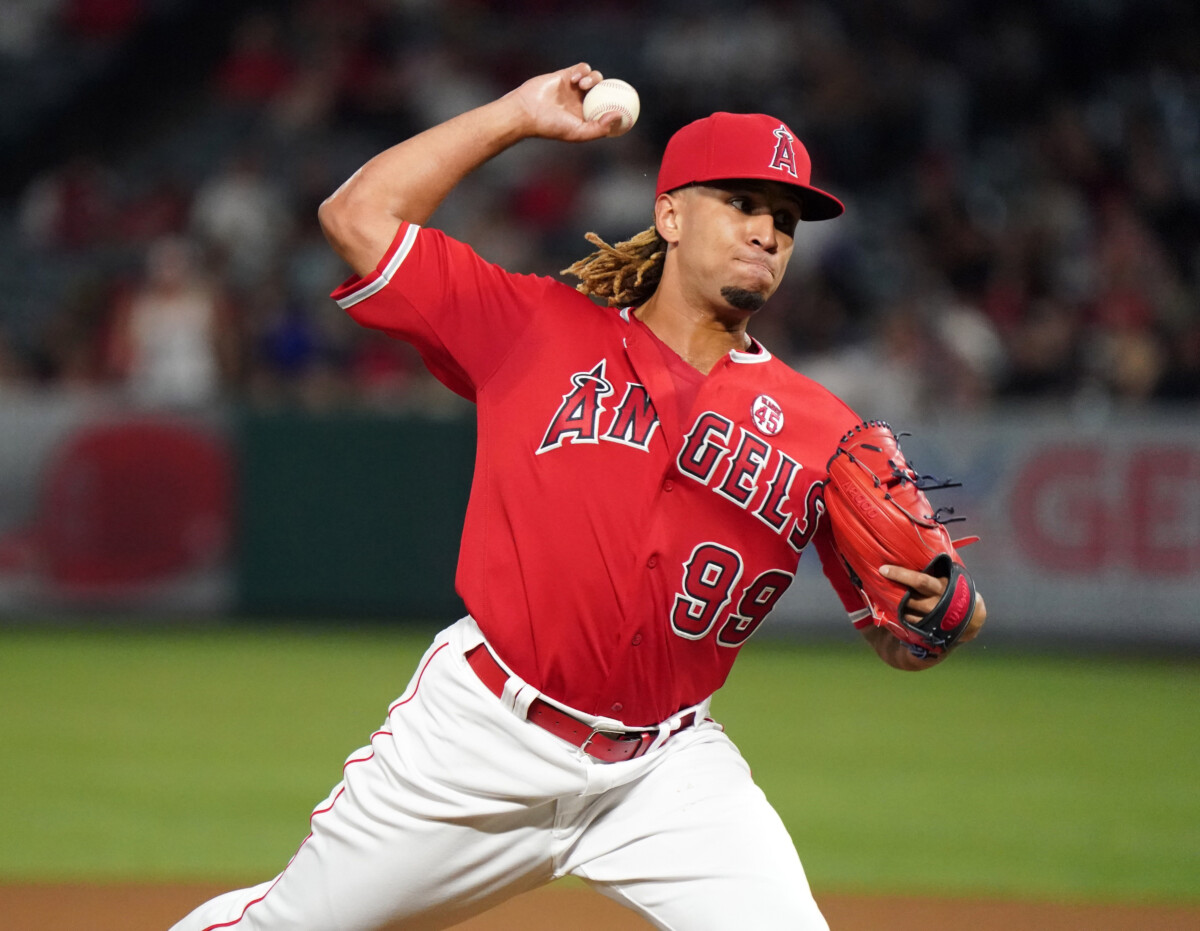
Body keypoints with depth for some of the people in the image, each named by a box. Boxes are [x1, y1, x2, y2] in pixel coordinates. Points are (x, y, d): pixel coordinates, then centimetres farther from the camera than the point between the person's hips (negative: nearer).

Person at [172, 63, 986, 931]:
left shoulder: (821, 433, 1)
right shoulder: (538, 327, 0)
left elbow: (904, 646, 1)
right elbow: (358, 215, -3)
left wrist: (943, 607, -23)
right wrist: (519, 115, 0)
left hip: (668, 770, 1)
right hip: (478, 733, -1)